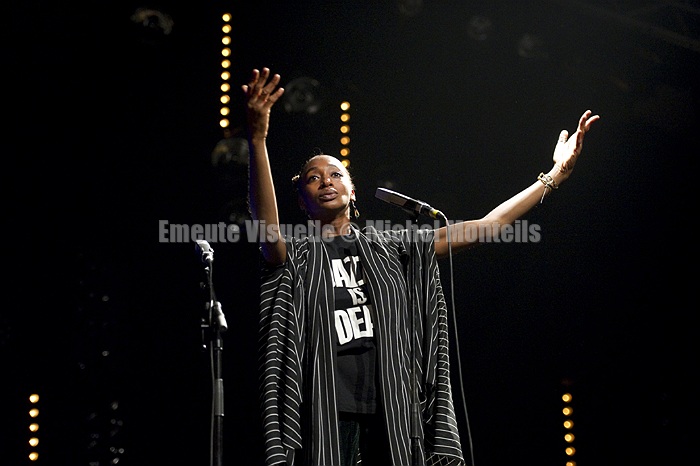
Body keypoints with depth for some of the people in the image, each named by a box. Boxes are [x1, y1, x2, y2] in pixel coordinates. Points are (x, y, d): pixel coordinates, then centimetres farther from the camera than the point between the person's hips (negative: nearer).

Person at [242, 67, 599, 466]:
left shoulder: (391, 246, 15)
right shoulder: (296, 253, 8)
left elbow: (485, 228, 11)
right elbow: (268, 227, -16)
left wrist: (554, 177, 8)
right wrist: (258, 141, -30)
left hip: (394, 414, 3)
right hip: (328, 414, -2)